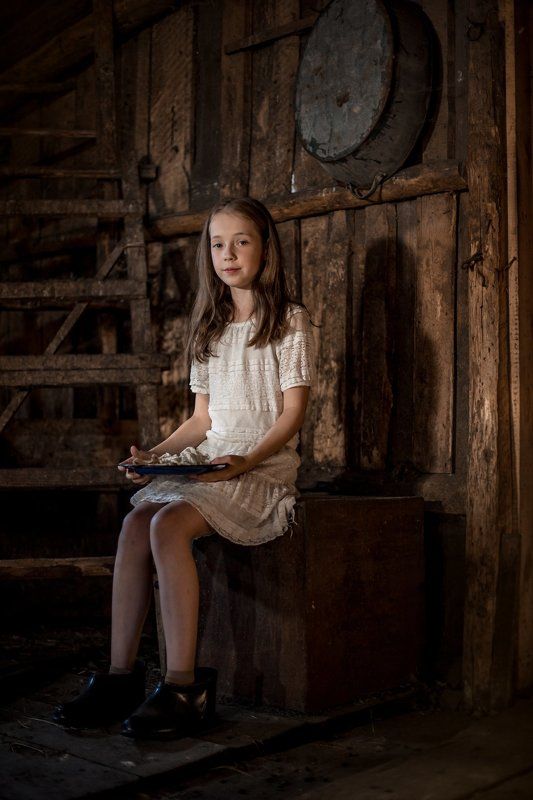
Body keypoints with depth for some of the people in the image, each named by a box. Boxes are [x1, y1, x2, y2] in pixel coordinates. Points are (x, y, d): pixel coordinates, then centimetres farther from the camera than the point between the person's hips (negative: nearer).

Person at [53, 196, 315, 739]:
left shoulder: (290, 321, 3)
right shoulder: (210, 328, 22)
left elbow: (292, 414, -6)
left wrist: (247, 460, -22)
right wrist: (153, 455, 3)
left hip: (264, 466, -6)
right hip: (205, 459, 6)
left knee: (168, 526, -30)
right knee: (134, 525, -22)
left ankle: (183, 687, -27)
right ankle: (121, 675, -17)